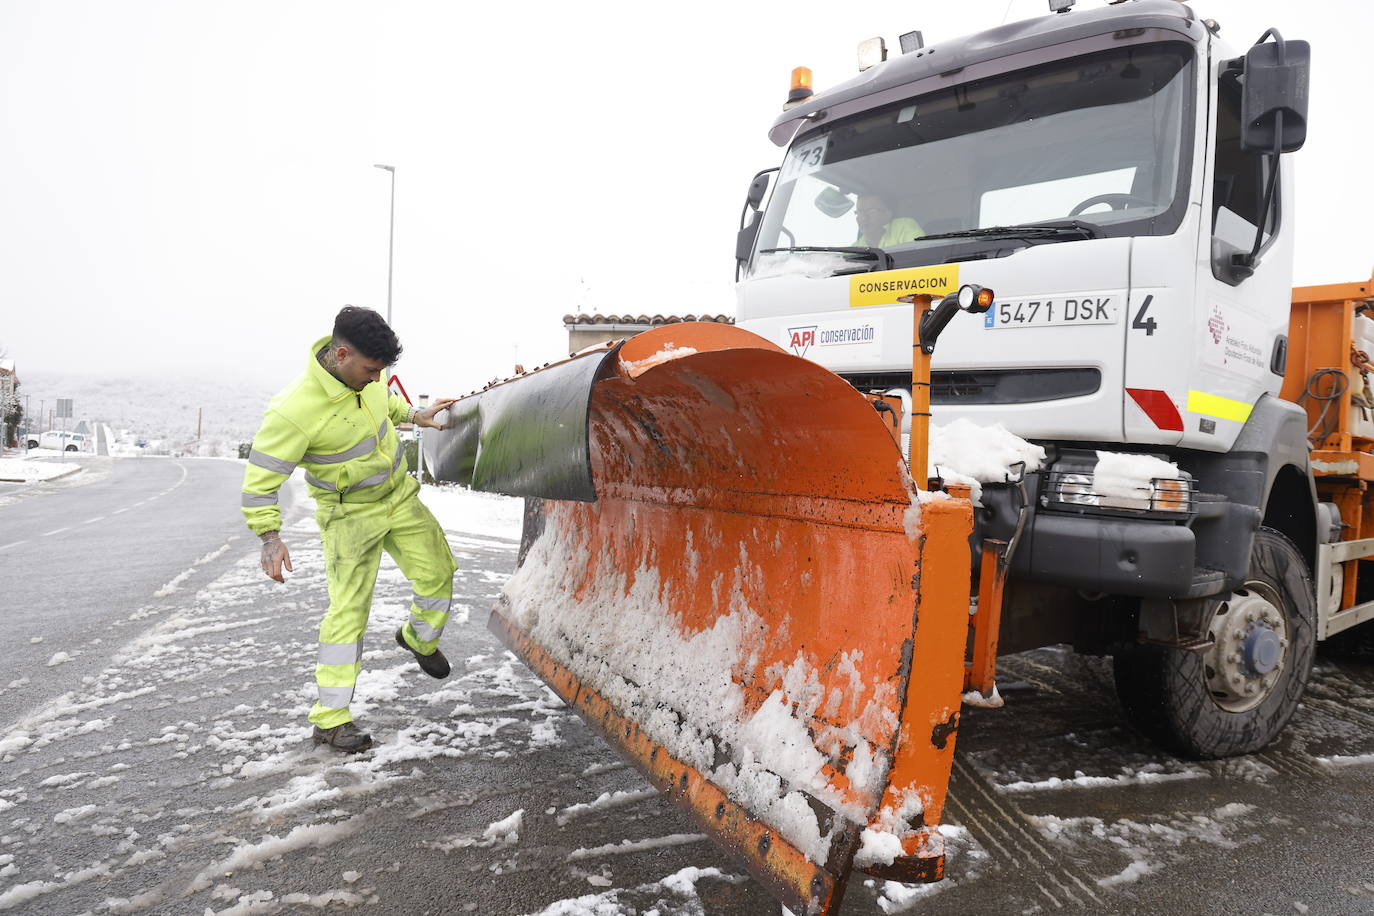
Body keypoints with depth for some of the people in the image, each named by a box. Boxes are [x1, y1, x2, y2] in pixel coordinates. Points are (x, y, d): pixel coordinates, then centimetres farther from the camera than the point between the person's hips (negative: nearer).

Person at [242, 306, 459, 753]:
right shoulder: (295, 412, -32)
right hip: (350, 515, -6)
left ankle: (419, 639, 41)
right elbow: (261, 474, -24)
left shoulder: (365, 371, -12)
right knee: (348, 609, -6)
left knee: (437, 574, 8)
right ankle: (330, 719, 6)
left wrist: (414, 415, 12)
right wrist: (269, 536, -25)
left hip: (399, 494, 6)